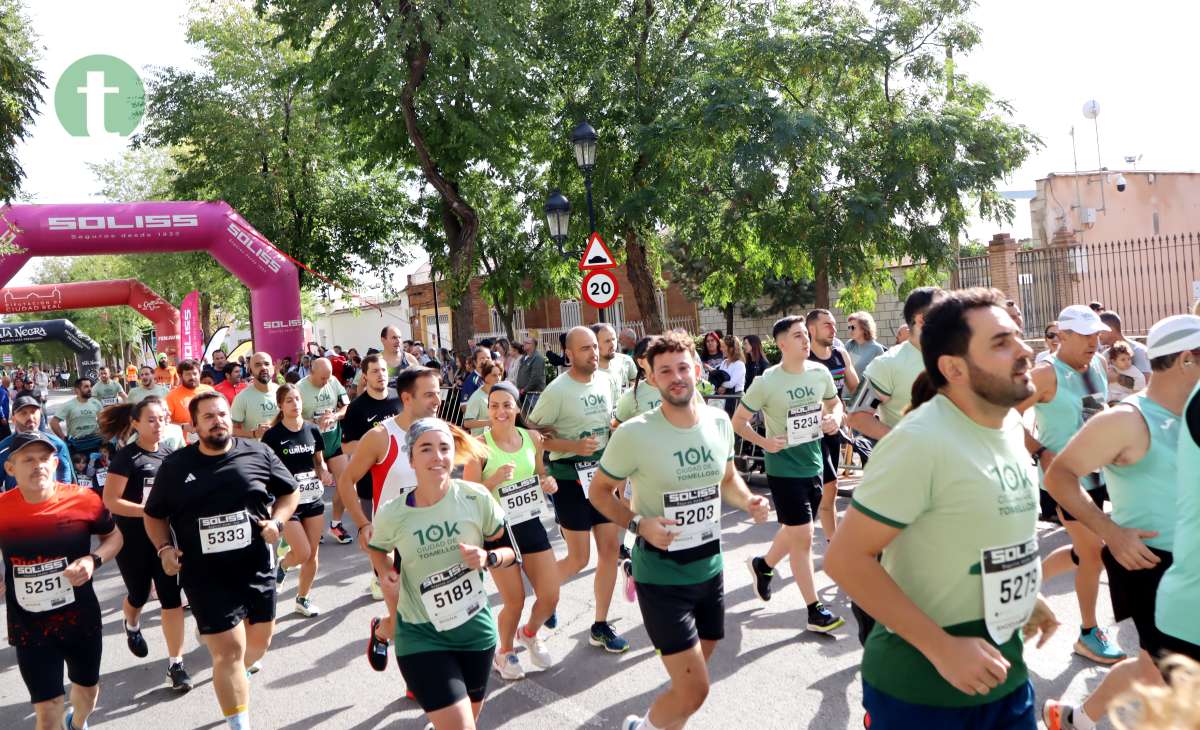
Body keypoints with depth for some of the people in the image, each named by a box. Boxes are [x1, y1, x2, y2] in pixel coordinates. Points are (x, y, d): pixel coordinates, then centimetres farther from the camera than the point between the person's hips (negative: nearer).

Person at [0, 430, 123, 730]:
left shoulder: (83, 499, -14)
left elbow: (114, 536, 1)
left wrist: (93, 560, -17)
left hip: (81, 618, 1)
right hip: (29, 627, -1)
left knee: (88, 689, 24)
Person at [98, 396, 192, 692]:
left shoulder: (170, 454, 2)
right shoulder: (126, 457, -13)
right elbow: (110, 501, -16)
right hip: (133, 540, -3)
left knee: (172, 599, -2)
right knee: (139, 595, 17)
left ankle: (176, 664, 5)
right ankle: (132, 626, 52)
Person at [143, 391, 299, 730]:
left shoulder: (258, 453, -2)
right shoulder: (175, 466, -1)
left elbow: (289, 492, 10)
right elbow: (153, 515, 11)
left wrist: (277, 522, -7)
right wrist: (164, 548, -5)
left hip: (257, 567, 2)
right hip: (206, 575, -2)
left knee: (260, 641, 16)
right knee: (228, 651, -6)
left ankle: (231, 678, 51)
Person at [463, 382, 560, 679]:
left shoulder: (533, 438, -1)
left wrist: (550, 484, -6)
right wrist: (495, 480, -29)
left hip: (531, 524, 4)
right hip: (498, 529, -4)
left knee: (550, 597, 5)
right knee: (515, 602, 1)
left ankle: (530, 634, 40)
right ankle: (504, 652, 33)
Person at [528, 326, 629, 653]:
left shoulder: (607, 380, 3)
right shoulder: (557, 390, -16)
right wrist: (575, 447, -23)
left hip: (603, 475, 6)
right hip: (570, 478, -6)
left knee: (610, 548, 6)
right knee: (579, 558, 0)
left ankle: (601, 626, 20)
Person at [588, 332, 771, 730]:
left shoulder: (719, 422, -3)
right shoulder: (633, 433, -18)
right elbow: (599, 492, -5)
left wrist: (748, 501, -6)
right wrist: (638, 524, -21)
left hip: (710, 568, 6)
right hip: (661, 576, -6)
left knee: (693, 674, 22)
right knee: (694, 690, -6)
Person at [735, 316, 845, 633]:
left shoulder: (820, 372, -2)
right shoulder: (766, 382, -15)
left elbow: (834, 402, 17)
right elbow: (738, 421, -6)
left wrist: (835, 418, -5)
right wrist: (764, 442, -20)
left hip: (813, 464, 6)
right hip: (784, 467, -6)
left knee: (795, 531, 20)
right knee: (803, 536, -3)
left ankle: (763, 564, 48)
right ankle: (815, 610, 9)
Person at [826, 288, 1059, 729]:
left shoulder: (1011, 424, 3)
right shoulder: (921, 441, -23)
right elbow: (845, 559, -23)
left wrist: (1025, 595, 9)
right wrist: (941, 648, -24)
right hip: (921, 689, -7)